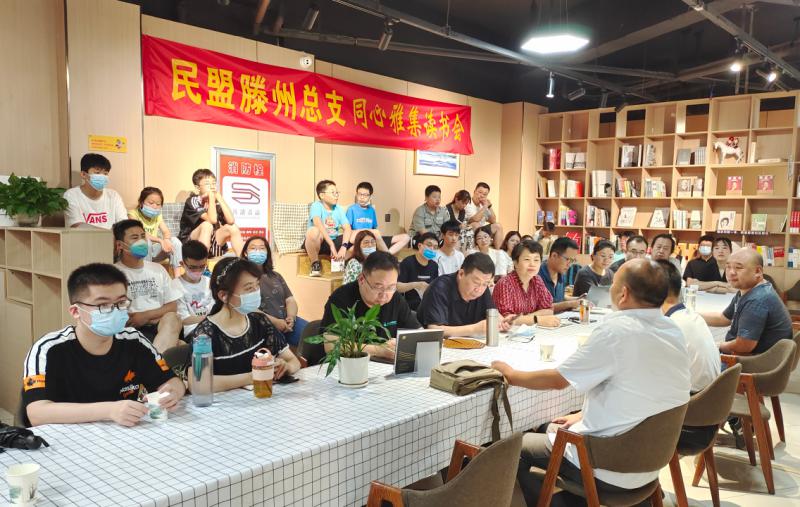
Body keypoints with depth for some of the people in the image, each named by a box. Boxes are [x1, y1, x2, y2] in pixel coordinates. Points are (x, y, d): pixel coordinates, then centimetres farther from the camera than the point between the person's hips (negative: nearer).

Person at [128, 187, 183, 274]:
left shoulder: (157, 215, 8)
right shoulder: (133, 213, -10)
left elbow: (166, 232, -3)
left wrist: (166, 240, -28)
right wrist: (160, 240, -35)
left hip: (153, 249, 5)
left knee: (174, 241, -16)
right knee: (145, 241, -34)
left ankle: (178, 277, -22)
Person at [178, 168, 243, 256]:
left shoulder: (216, 202, -1)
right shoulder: (192, 201, -17)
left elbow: (231, 221, -18)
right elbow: (213, 219, -31)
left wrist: (219, 197, -16)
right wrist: (211, 195, -25)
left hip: (210, 242, 6)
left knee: (232, 227, -10)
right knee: (207, 225, -30)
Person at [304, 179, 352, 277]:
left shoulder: (338, 209, 2)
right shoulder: (316, 206, -12)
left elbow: (347, 228, -11)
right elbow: (318, 224, -32)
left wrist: (344, 246, -30)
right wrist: (331, 245, -42)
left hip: (334, 241, 5)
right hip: (318, 243, -4)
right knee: (313, 231, -39)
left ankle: (341, 262, 4)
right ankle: (315, 263, -15)